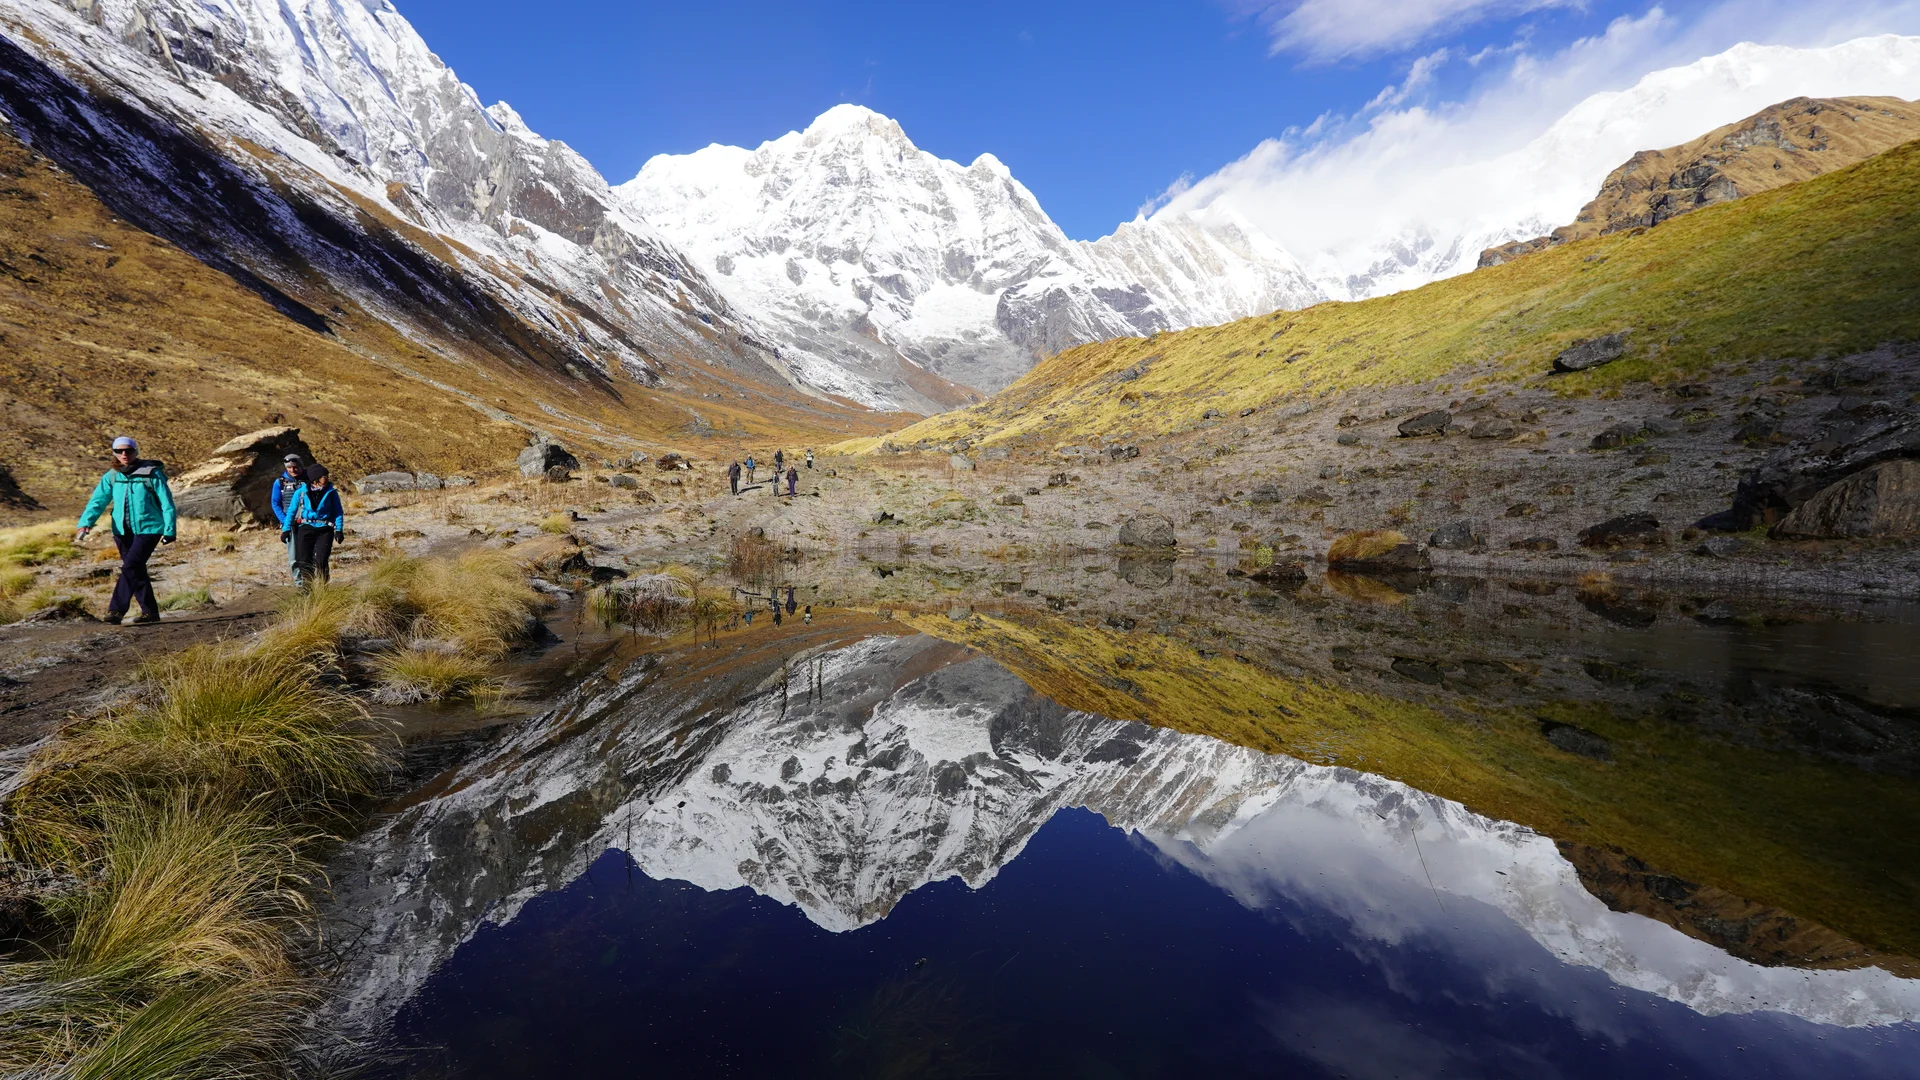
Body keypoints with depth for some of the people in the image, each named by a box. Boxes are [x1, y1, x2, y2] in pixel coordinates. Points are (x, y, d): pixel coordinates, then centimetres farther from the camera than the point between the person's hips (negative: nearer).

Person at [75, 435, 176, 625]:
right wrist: (85, 523, -19)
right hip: (123, 531, 5)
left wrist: (169, 530, -9)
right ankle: (150, 612, 17)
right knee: (137, 571, 10)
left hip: (148, 529, -5)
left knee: (130, 567, -17)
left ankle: (116, 610, -13)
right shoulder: (111, 476, 5)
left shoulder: (151, 473, -8)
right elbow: (98, 501, -2)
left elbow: (167, 503, -6)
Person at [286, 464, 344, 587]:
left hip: (325, 530, -1)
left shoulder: (331, 492, -3)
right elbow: (292, 511, 5)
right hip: (306, 528, 1)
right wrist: (286, 529, 3)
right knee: (305, 561, 4)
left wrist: (339, 529, -8)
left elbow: (338, 512, 1)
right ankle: (307, 588, 17)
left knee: (320, 561, -10)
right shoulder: (301, 492, -2)